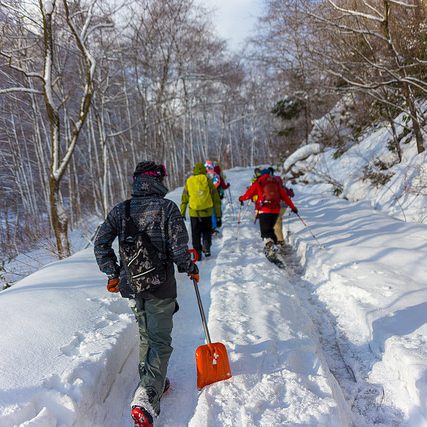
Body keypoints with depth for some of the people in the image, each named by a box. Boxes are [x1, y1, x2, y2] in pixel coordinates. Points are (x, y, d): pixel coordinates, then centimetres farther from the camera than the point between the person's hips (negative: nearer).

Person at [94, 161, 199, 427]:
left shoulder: (120, 210, 3)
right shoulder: (167, 207, -10)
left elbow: (101, 243, 2)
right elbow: (179, 247, -13)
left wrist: (113, 274, 10)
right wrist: (191, 268, 4)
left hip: (131, 284, 5)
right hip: (160, 285, -5)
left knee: (145, 337, 23)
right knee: (160, 342, 3)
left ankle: (152, 383, 36)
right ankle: (146, 400, -7)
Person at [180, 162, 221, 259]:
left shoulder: (188, 182, 4)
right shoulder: (208, 181, -1)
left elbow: (184, 200, 9)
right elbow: (216, 200, 0)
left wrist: (182, 214, 18)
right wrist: (218, 216, 5)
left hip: (194, 213, 1)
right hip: (207, 213, -1)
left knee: (196, 235, 12)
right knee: (206, 232, 18)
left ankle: (197, 254, 9)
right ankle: (206, 248, -1)